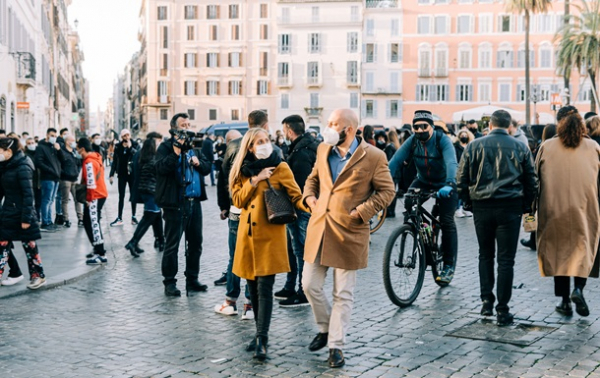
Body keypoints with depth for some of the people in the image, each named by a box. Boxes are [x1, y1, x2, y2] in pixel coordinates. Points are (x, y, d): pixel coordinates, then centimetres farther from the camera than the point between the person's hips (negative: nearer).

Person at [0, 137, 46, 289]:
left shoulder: (22, 168, -16)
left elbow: (28, 194, -18)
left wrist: (26, 218, -19)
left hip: (21, 214, -8)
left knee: (29, 245, 3)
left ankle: (38, 276, 16)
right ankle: (14, 273, 20)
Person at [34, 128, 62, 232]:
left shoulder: (54, 146, 17)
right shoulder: (41, 147, -4)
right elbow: (38, 163, -13)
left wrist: (58, 150, -4)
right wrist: (50, 170, -16)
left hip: (55, 177, 7)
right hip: (47, 178, -7)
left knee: (50, 201, 12)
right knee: (46, 200, -6)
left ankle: (49, 222, 18)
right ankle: (45, 224, -4)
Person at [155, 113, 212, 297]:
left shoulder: (194, 147, 16)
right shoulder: (166, 147, -3)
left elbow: (207, 168, 15)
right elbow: (161, 167, -19)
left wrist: (198, 162, -5)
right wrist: (176, 151, -24)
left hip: (194, 202, 7)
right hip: (175, 203, -7)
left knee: (196, 243, 12)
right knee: (172, 245, -2)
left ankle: (192, 280, 24)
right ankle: (169, 282, 7)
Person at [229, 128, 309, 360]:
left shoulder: (280, 168, 0)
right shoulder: (243, 170, 11)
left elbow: (296, 197, -5)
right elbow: (237, 200, 3)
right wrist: (255, 180, -9)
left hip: (270, 235, -4)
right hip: (247, 235, 4)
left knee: (264, 287, -11)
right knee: (253, 287, 9)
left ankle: (262, 340, -10)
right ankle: (261, 334, 21)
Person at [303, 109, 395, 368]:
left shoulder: (373, 157, -8)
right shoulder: (323, 150, 9)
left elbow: (387, 191, -4)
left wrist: (361, 211, -13)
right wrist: (309, 196, 4)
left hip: (349, 232, -5)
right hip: (318, 228, 5)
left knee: (343, 294, 4)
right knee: (310, 284, 7)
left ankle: (336, 346, 14)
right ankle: (325, 328, 31)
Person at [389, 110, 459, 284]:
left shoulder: (443, 140, -24)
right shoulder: (412, 141, -14)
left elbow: (451, 162, -39)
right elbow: (396, 160, -23)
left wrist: (449, 185, -57)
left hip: (444, 184, -4)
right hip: (423, 181, 4)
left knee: (447, 222, -10)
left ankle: (449, 266, -2)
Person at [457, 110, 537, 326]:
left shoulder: (474, 146, 2)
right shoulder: (520, 148, 3)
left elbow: (461, 179, 2)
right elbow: (532, 181, 6)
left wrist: (467, 200, 15)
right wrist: (526, 206, 16)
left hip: (482, 207, 1)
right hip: (510, 208, -1)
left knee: (485, 254, 18)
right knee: (506, 259, 2)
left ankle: (486, 301, 13)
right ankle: (502, 311, 3)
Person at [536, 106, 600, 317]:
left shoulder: (546, 147, -1)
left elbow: (536, 178, 4)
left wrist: (535, 207, 12)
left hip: (554, 209, 0)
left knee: (559, 250, 9)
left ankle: (565, 300, 10)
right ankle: (578, 288, -13)